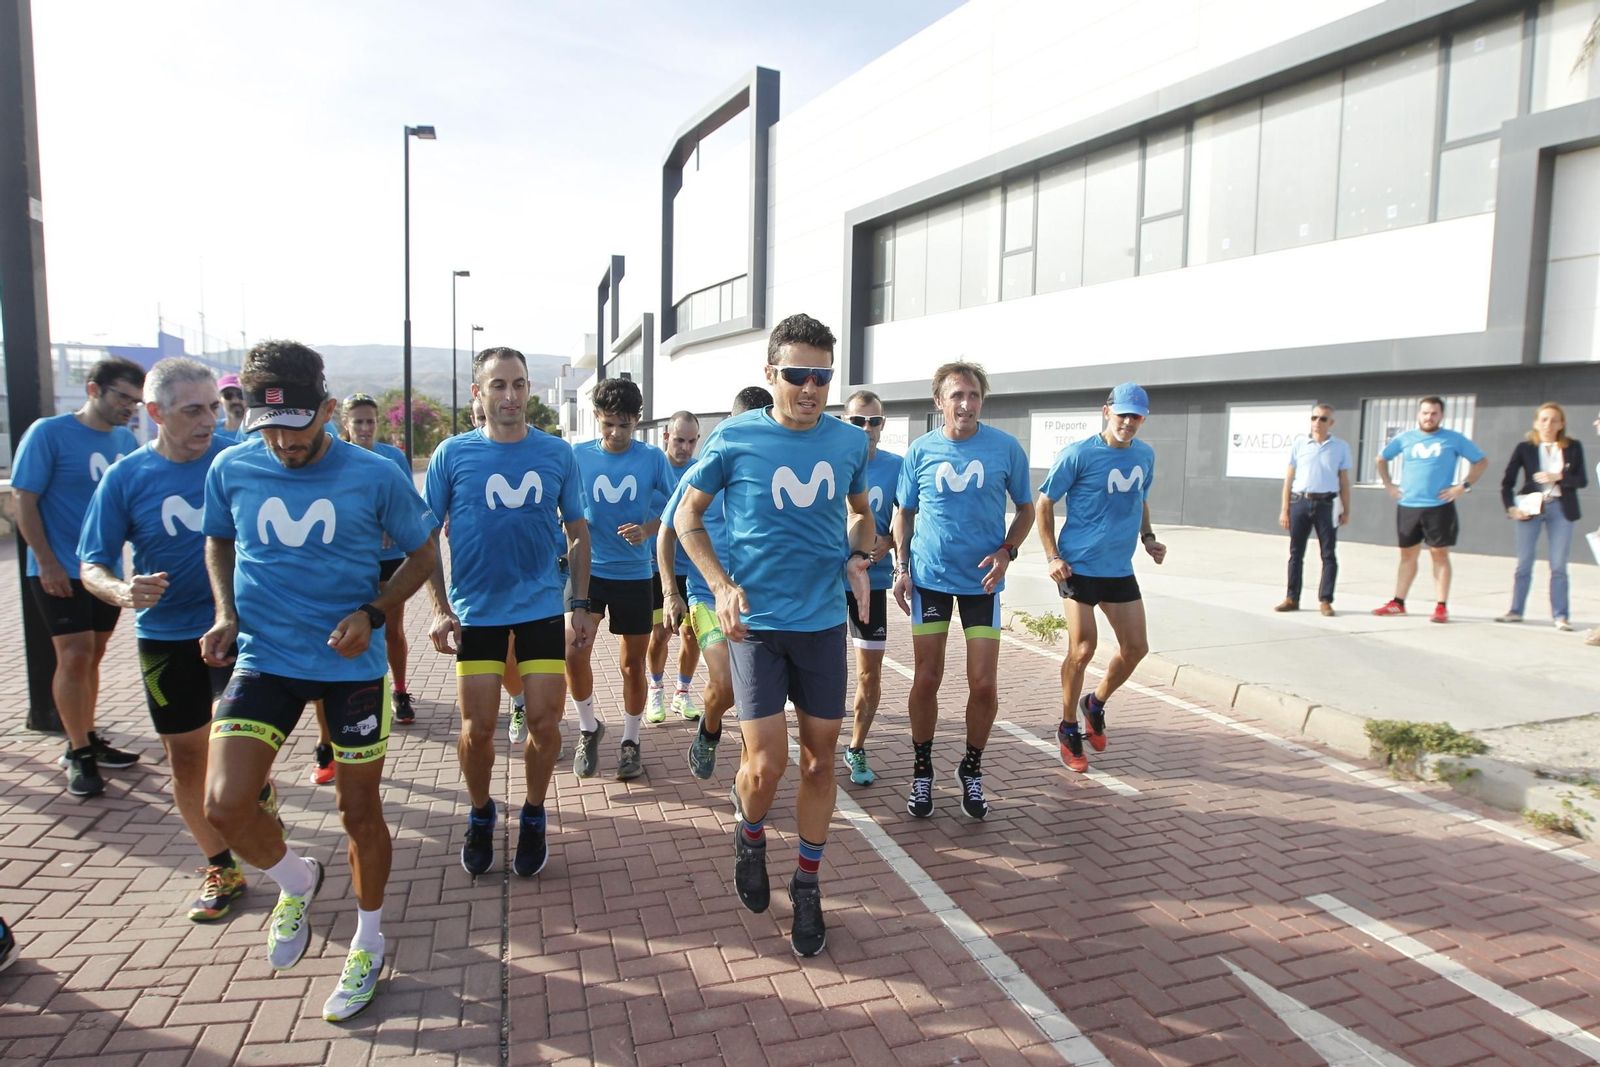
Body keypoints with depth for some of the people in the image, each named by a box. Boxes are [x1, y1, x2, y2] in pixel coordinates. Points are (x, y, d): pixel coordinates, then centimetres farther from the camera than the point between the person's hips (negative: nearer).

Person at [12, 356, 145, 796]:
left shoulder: (125, 440, 5)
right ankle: (79, 754, 5)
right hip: (61, 572, -5)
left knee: (91, 657, 14)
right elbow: (24, 500, -10)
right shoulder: (48, 433, -9)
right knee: (74, 657, -7)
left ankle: (85, 741, 26)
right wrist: (48, 563, -14)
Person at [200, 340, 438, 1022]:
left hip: (352, 664, -2)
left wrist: (372, 613, -13)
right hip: (264, 658, 2)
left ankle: (368, 945, 33)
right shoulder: (231, 470, -3)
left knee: (360, 812, 8)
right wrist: (226, 614, 1)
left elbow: (422, 554, 2)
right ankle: (295, 881, 24)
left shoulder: (374, 476, -10)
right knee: (224, 804, -11)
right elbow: (218, 540, 17)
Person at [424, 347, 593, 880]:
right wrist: (440, 609, -5)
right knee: (477, 728, 3)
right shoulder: (453, 454, -3)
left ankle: (533, 816, 26)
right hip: (475, 611, 0)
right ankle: (480, 815, 30)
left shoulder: (557, 454, 0)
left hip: (541, 607, 1)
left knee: (544, 722, 1)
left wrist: (582, 604, 4)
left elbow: (578, 532, 8)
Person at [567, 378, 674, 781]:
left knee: (632, 664, 8)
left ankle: (630, 740, 28)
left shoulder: (652, 458, -4)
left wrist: (648, 530, -15)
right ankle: (589, 727, 12)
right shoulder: (578, 455, -3)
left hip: (634, 574, 0)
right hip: (588, 569, 0)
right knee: (573, 651, -14)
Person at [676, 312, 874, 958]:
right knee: (766, 764, -8)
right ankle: (750, 838, 28)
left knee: (820, 758, 10)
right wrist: (721, 584, -9)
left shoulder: (850, 442, 2)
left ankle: (807, 886, 29)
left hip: (824, 621, 3)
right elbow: (687, 515, 3)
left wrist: (859, 557, 0)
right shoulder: (734, 440, -8)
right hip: (756, 622, -3)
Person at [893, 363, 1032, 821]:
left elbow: (1026, 509, 6)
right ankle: (922, 772, 25)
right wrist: (902, 567, 0)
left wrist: (1007, 551, -11)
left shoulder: (1006, 448, -5)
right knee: (926, 681, 4)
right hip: (930, 577, 1)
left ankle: (971, 772, 24)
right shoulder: (920, 450, -2)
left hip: (981, 580, 0)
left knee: (984, 686, -1)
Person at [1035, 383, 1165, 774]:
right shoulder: (1078, 455, -12)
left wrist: (1147, 537, 5)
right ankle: (1069, 728, 13)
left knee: (1136, 647, 7)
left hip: (1120, 569, 6)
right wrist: (1052, 556, -13)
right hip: (1078, 566, -6)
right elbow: (1044, 503, -6)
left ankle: (1096, 703, 33)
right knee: (1083, 649, -7)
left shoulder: (1145, 455, 6)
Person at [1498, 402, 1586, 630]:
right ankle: (1515, 611, 12)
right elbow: (1507, 482, 1)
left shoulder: (1573, 447, 5)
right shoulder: (1525, 448, 2)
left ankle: (1561, 616, 6)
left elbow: (1582, 480, 0)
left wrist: (1558, 477, -16)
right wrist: (1510, 507, -9)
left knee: (1558, 566, 2)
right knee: (1524, 563, 5)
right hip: (1531, 507, 0)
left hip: (1561, 508, 0)